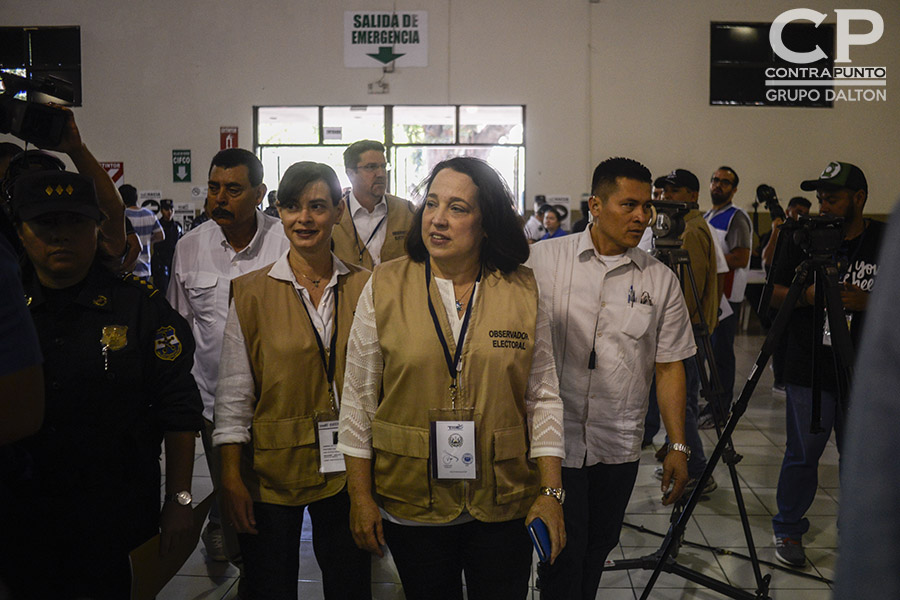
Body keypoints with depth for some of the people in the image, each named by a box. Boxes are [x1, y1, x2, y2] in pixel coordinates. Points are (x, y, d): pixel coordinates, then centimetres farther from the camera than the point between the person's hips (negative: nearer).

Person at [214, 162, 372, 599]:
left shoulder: (364, 287, 1)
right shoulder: (252, 293, -2)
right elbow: (233, 394, -2)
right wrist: (231, 478, -6)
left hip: (345, 468, 1)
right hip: (271, 469, -1)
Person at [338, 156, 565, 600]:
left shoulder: (522, 291, -2)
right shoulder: (385, 286, -4)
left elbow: (543, 397, 2)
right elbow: (358, 397, -1)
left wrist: (550, 493, -1)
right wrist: (360, 497, -2)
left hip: (503, 507, 1)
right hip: (409, 507, 0)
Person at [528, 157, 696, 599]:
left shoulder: (661, 280, 3)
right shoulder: (543, 260, -4)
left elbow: (669, 367, 6)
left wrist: (678, 446, 5)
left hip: (619, 446, 3)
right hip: (555, 440, -2)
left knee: (597, 550, 15)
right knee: (563, 553, 3)